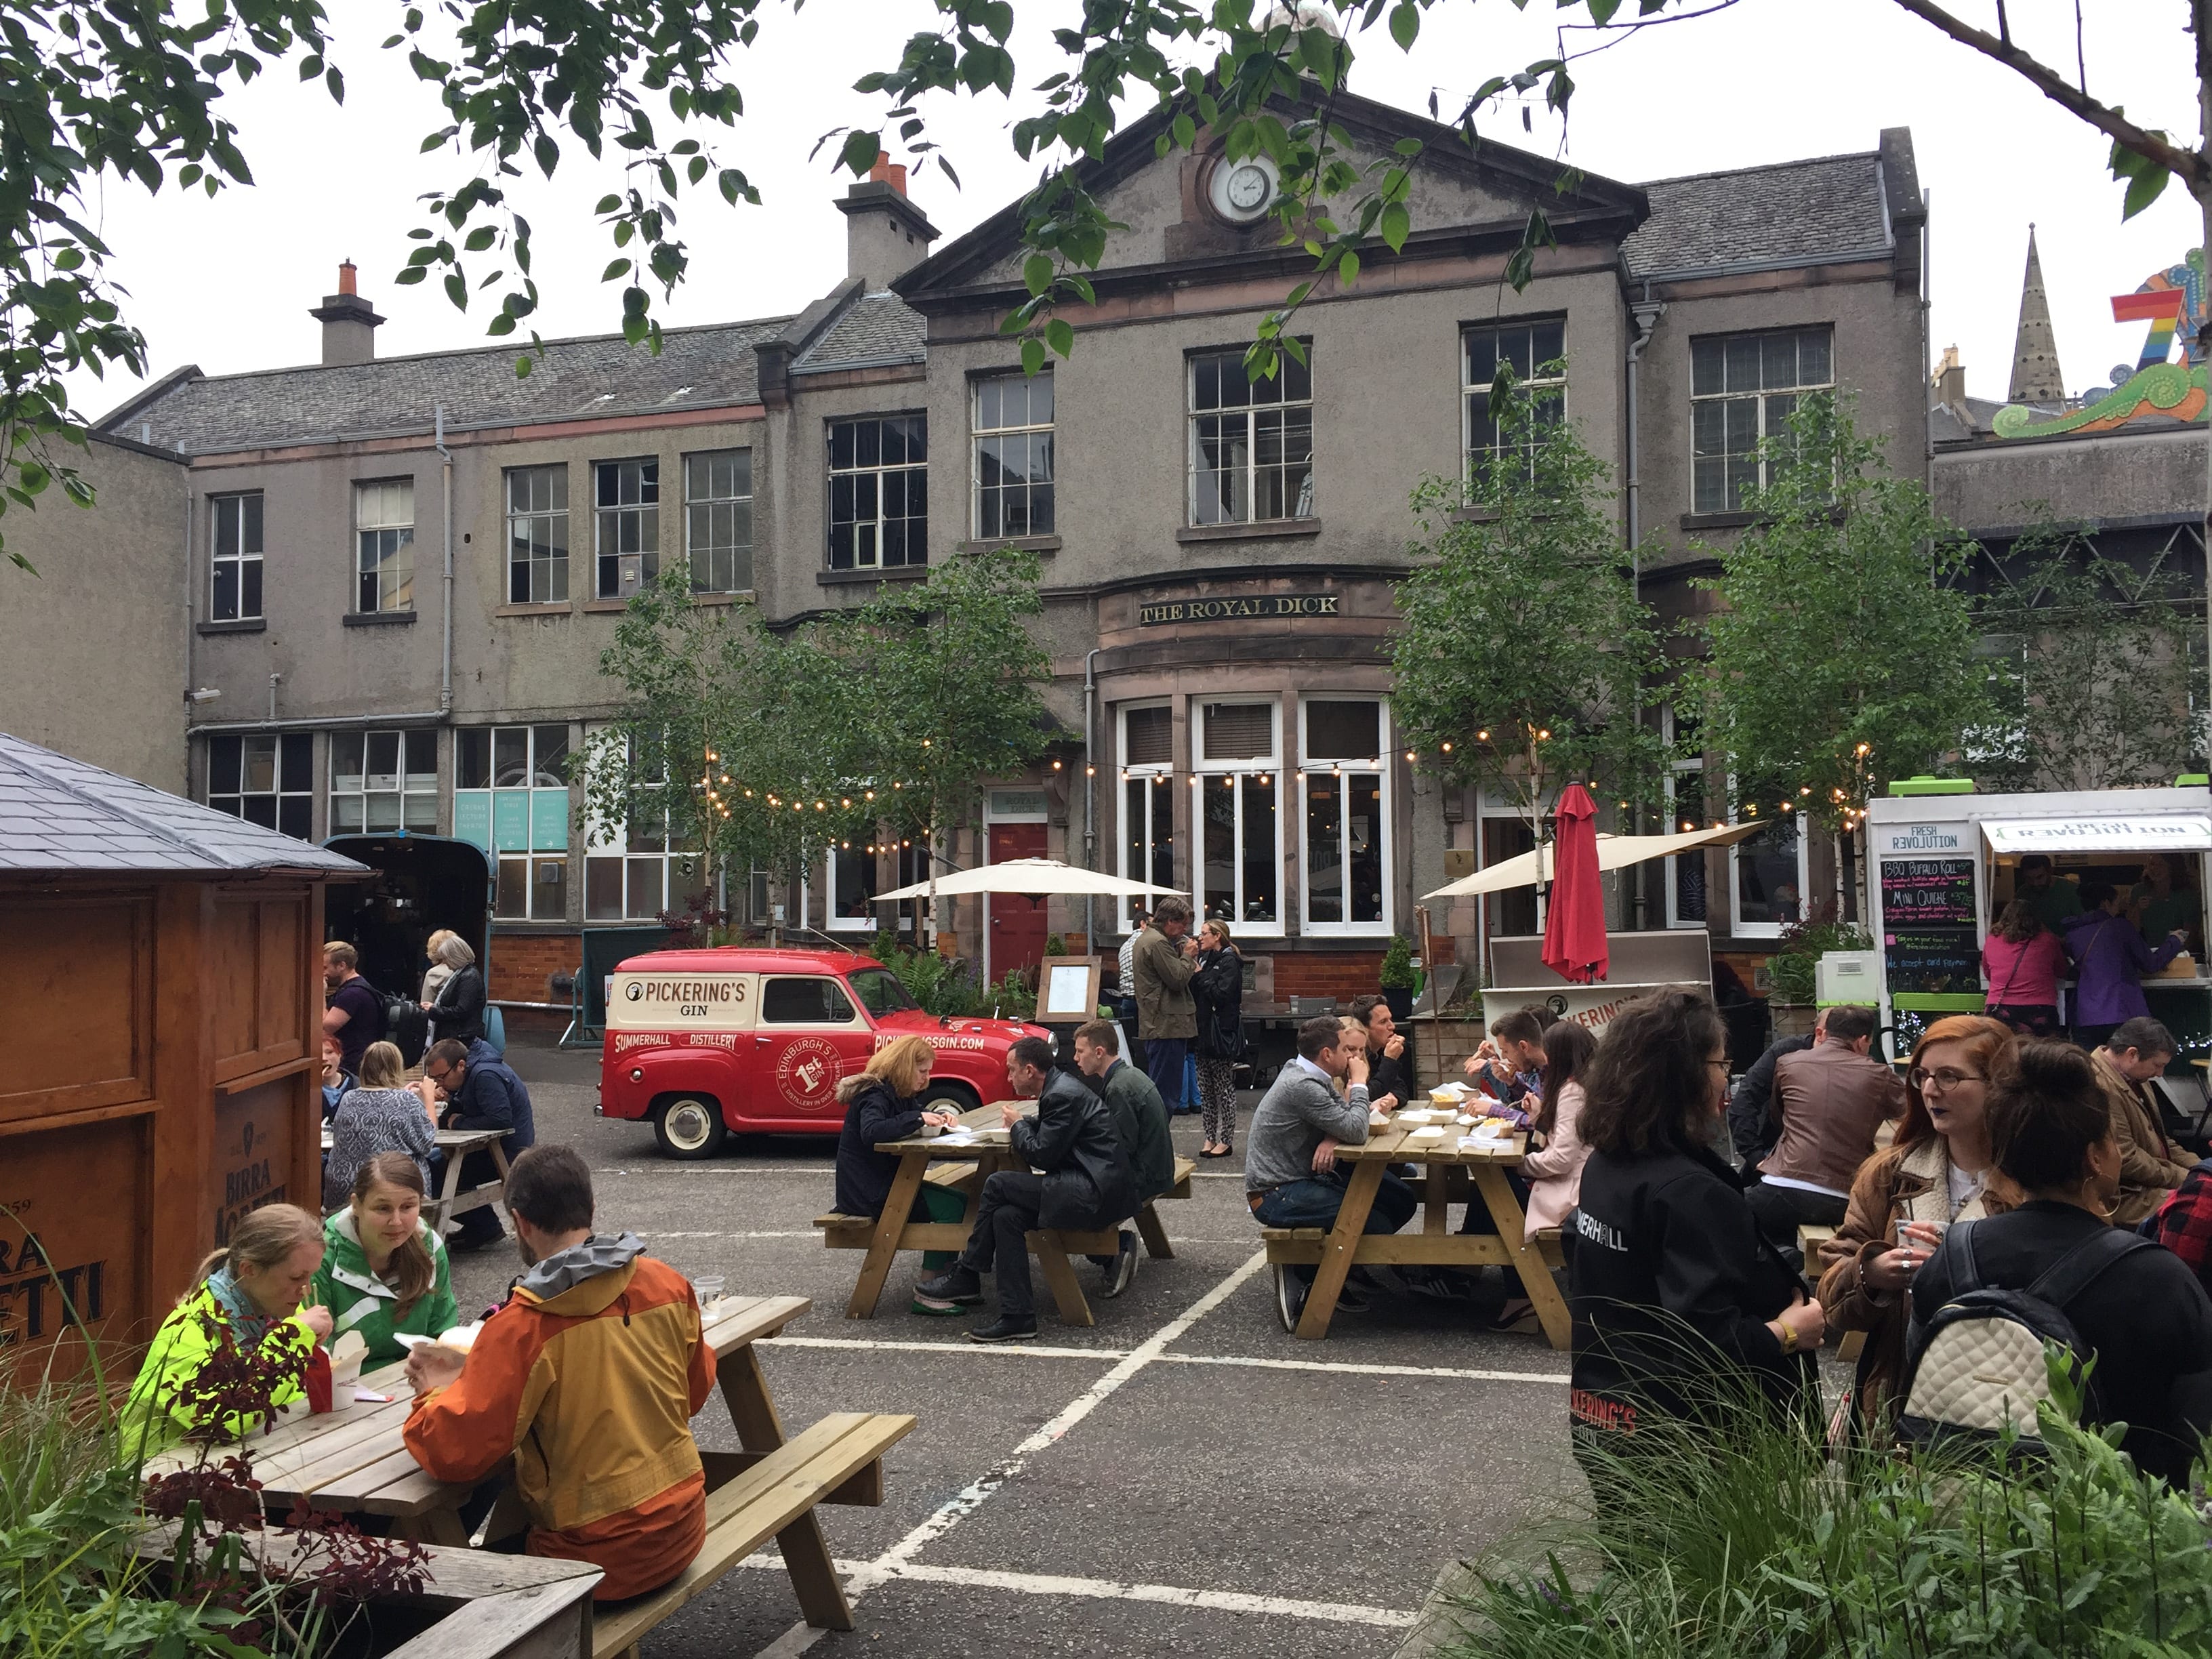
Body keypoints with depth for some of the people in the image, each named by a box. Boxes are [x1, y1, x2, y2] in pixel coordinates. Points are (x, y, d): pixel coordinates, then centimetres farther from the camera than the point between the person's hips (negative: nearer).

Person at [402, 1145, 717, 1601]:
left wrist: (435, 1393, 3)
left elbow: (454, 1453, -18)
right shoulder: (669, 1283, -3)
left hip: (604, 1558, -6)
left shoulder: (523, 1324, -20)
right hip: (682, 1527, 6)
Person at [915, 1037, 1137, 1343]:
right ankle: (1017, 1317, -2)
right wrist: (1021, 1124, 9)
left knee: (998, 1185, -12)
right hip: (1096, 1189, 11)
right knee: (1006, 1216, 0)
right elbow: (1048, 1132, 27)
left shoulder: (1063, 1095, -15)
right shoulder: (1061, 1086, 17)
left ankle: (966, 1277, 1)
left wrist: (1018, 1124, 1)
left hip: (1096, 1196, -11)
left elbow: (1042, 1155, -15)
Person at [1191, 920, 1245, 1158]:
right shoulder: (1205, 959, 14)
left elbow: (1222, 994, -21)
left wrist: (1199, 975, -14)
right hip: (1204, 1030, 8)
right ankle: (1210, 1138, 16)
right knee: (1205, 1089, 10)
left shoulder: (1229, 962, -10)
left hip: (1222, 1032, -8)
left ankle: (1226, 1141, 5)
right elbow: (1195, 994, 13)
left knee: (1225, 1089, -1)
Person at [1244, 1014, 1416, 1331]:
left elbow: (1344, 1123, 10)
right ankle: (1300, 1275, -6)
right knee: (1376, 1225, -22)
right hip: (1276, 1195, -10)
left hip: (1304, 1178, 10)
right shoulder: (1301, 1086, -22)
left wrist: (1331, 1138, -14)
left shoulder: (1311, 1077, 9)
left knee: (1402, 1201, 3)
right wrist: (1359, 1084, -10)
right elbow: (1356, 1132, -25)